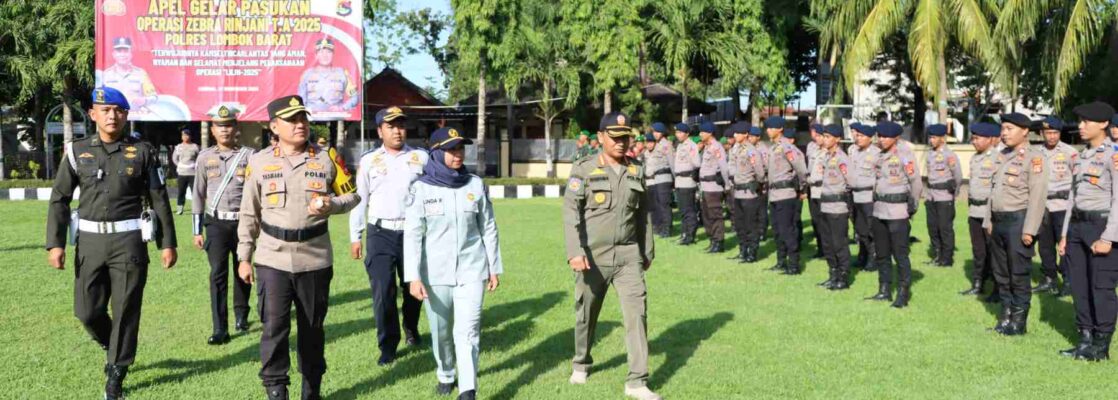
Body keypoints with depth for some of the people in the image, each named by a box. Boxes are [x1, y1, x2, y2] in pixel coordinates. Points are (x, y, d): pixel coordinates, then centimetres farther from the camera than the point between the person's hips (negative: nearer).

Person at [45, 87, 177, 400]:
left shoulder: (142, 152, 0)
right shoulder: (77, 151, 4)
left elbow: (159, 200, 3)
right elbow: (59, 200, 5)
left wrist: (167, 243, 1)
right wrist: (55, 243, -3)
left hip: (129, 241, -2)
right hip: (89, 241, 2)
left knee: (125, 311, 2)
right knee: (87, 311, 4)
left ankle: (116, 374, 17)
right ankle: (114, 348, 34)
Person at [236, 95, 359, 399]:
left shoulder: (326, 159, 1)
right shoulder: (259, 162, 0)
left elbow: (352, 195, 9)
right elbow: (249, 214, 6)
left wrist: (331, 205, -13)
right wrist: (244, 257, 5)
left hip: (315, 260, 1)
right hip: (272, 259, -1)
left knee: (313, 328, 12)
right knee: (274, 327, -6)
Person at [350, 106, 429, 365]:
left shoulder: (421, 158, 5)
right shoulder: (368, 161, 6)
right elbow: (359, 199, 8)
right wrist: (355, 237, 6)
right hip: (380, 234, 0)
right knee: (382, 291, -4)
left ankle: (411, 329, 40)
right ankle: (388, 345, 8)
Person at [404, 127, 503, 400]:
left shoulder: (475, 185, 0)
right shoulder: (422, 188, -5)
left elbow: (488, 229, 7)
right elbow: (413, 234, -6)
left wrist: (494, 268, 8)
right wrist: (414, 276, -12)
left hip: (471, 270, 0)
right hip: (435, 272, 0)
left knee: (468, 331, -7)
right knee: (441, 331, 13)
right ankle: (445, 375, 36)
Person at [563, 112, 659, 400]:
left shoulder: (636, 171, 8)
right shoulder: (584, 170, -5)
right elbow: (570, 211, -12)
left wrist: (648, 251, 18)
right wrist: (575, 252, -22)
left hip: (628, 255, 3)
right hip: (593, 255, -2)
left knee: (637, 312, -8)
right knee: (586, 313, 12)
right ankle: (581, 364, 37)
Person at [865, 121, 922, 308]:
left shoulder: (903, 157, -11)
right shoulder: (880, 158, 11)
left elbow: (917, 183, -10)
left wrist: (911, 205, -4)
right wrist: (876, 201, 12)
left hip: (897, 212, -8)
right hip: (879, 211, 8)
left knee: (900, 255, -4)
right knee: (881, 254, 13)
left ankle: (903, 294, 2)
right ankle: (884, 291, 22)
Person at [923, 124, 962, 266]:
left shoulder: (949, 155, -10)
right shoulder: (930, 155, 11)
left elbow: (958, 177, -7)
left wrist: (953, 193, 2)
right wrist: (926, 195, 14)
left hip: (945, 197, -6)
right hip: (930, 197, 7)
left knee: (945, 228, -1)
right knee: (932, 227, 10)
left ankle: (947, 258, 6)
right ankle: (936, 256, 20)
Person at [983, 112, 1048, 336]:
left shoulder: (1034, 158, -10)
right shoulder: (1001, 157, 13)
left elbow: (1038, 196, -15)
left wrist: (1029, 229, -19)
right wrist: (989, 221, 14)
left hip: (1018, 221, -7)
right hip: (998, 221, 7)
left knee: (1018, 274, 0)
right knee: (1000, 273, 13)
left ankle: (1019, 322, 10)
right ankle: (1006, 315, 25)